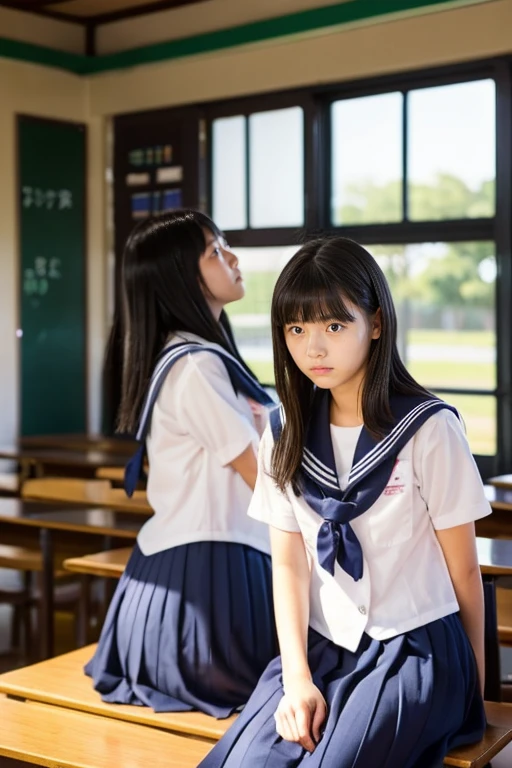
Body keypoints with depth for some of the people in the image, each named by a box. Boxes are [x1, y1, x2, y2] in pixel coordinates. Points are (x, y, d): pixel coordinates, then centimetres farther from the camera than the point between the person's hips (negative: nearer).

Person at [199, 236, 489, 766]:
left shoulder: (428, 429, -9)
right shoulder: (286, 434, 5)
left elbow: (463, 569, -1)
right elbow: (288, 563, 3)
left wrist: (471, 688, 8)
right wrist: (297, 678, -8)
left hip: (415, 649, -3)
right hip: (319, 648, 4)